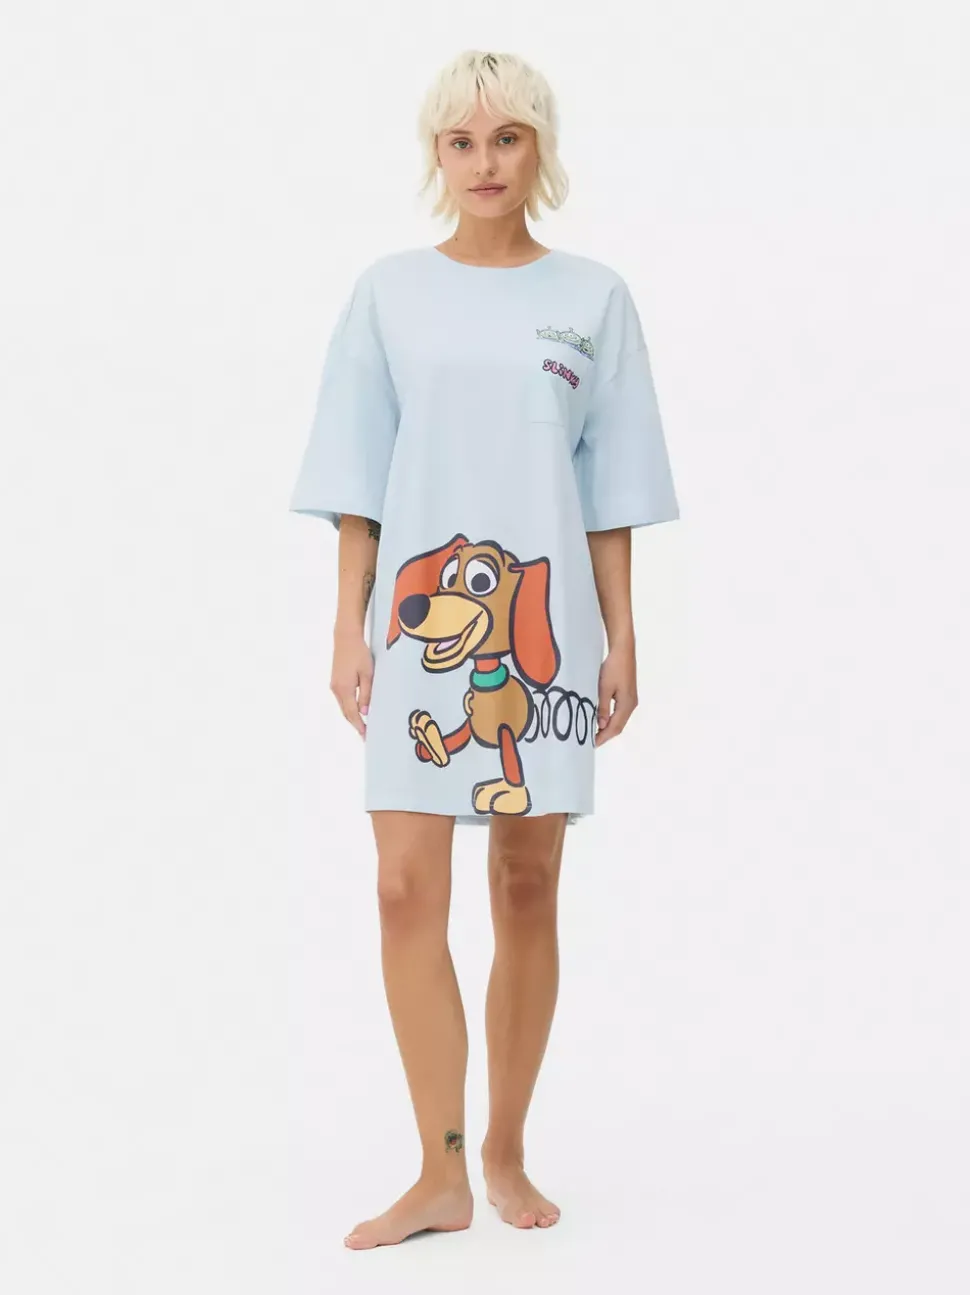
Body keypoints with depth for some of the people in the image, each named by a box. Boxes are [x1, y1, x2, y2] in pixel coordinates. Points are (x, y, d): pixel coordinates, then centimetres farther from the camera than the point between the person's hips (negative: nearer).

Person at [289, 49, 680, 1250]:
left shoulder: (593, 297, 5)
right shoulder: (389, 293, 5)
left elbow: (611, 489, 6)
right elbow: (357, 483, 5)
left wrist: (622, 639, 2)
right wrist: (349, 631, -1)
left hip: (545, 627, 0)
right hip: (419, 621, 0)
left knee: (528, 892, 5)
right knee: (408, 890, -8)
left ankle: (505, 1152, 20)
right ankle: (440, 1175, 1)